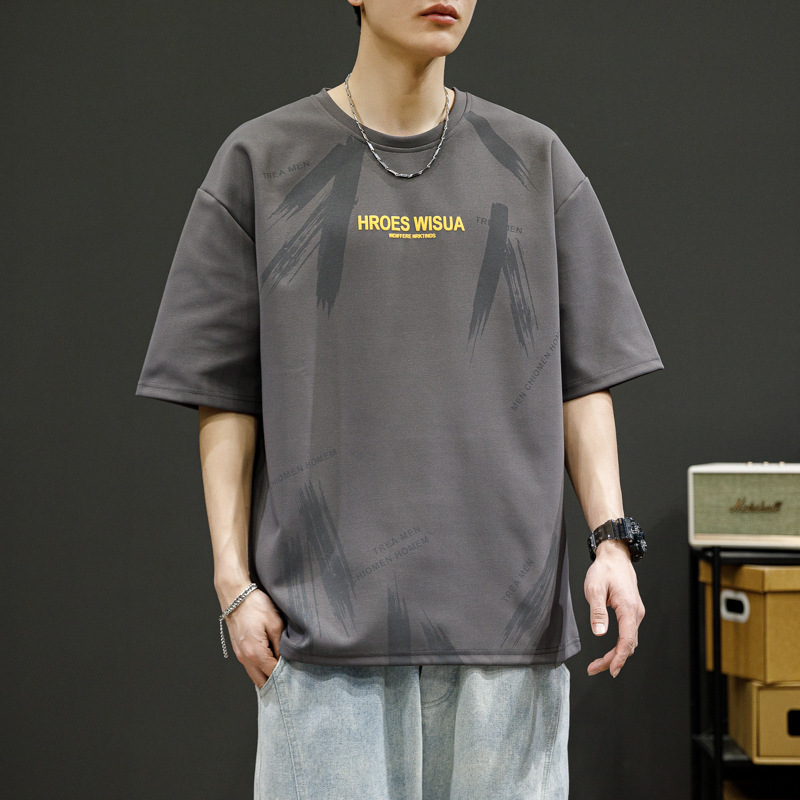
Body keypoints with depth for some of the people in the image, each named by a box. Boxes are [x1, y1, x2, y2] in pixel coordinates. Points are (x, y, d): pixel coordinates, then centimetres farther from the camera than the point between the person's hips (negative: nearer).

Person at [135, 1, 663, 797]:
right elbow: (224, 395, 4)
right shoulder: (263, 161, 6)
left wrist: (611, 537, -4)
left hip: (507, 610, 2)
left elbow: (584, 377, 9)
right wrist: (233, 577, -3)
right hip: (324, 610, -1)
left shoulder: (536, 163, 11)